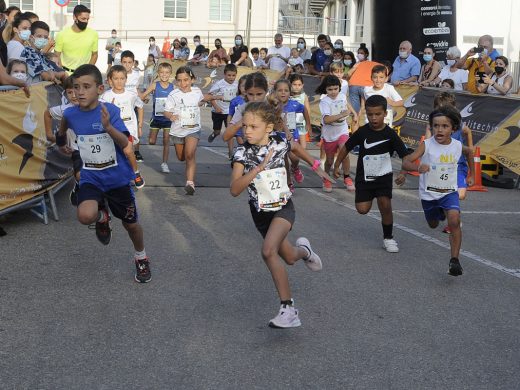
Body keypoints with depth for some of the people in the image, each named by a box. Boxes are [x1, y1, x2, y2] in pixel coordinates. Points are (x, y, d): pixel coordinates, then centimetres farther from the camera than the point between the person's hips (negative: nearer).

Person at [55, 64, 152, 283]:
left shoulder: (110, 111, -16)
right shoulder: (71, 114, -7)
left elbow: (125, 144, -25)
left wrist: (108, 127, -40)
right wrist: (61, 140, 31)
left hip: (117, 177, -1)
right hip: (90, 178, 2)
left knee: (130, 223, 12)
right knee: (85, 216, -27)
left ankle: (141, 258, 42)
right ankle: (102, 216, 11)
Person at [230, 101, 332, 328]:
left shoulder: (279, 144, -13)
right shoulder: (242, 154, -16)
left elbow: (295, 146, 14)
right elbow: (234, 190, -29)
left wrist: (314, 165, 18)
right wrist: (259, 168, -38)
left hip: (283, 208, -2)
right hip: (260, 213, 2)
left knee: (268, 251, -27)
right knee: (289, 258, 15)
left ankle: (288, 308, -21)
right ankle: (303, 250, 53)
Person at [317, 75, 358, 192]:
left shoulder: (342, 96, -5)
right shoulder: (324, 102, -22)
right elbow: (326, 119, -37)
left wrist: (354, 113, 25)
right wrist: (342, 115, -43)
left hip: (342, 131, 2)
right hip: (329, 134, -2)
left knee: (344, 154, -21)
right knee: (329, 160, 13)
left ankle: (347, 177, 2)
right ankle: (326, 179, 41)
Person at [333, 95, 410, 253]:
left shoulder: (390, 134, -11)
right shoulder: (362, 132, -9)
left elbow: (405, 155, -8)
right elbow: (347, 147, 4)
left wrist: (403, 173, -22)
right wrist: (337, 166, 4)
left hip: (383, 176, -1)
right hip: (364, 177, 1)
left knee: (385, 206, -13)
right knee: (362, 209, -4)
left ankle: (388, 238, 8)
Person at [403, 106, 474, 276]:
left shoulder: (458, 146, -8)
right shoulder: (426, 145, -18)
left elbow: (469, 152, 18)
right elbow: (406, 162, -27)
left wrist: (471, 175, 20)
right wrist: (418, 168, -48)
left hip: (449, 192, 0)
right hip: (428, 193, 0)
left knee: (454, 221, -26)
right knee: (433, 225, 23)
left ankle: (454, 260, -19)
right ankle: (438, 214, 61)